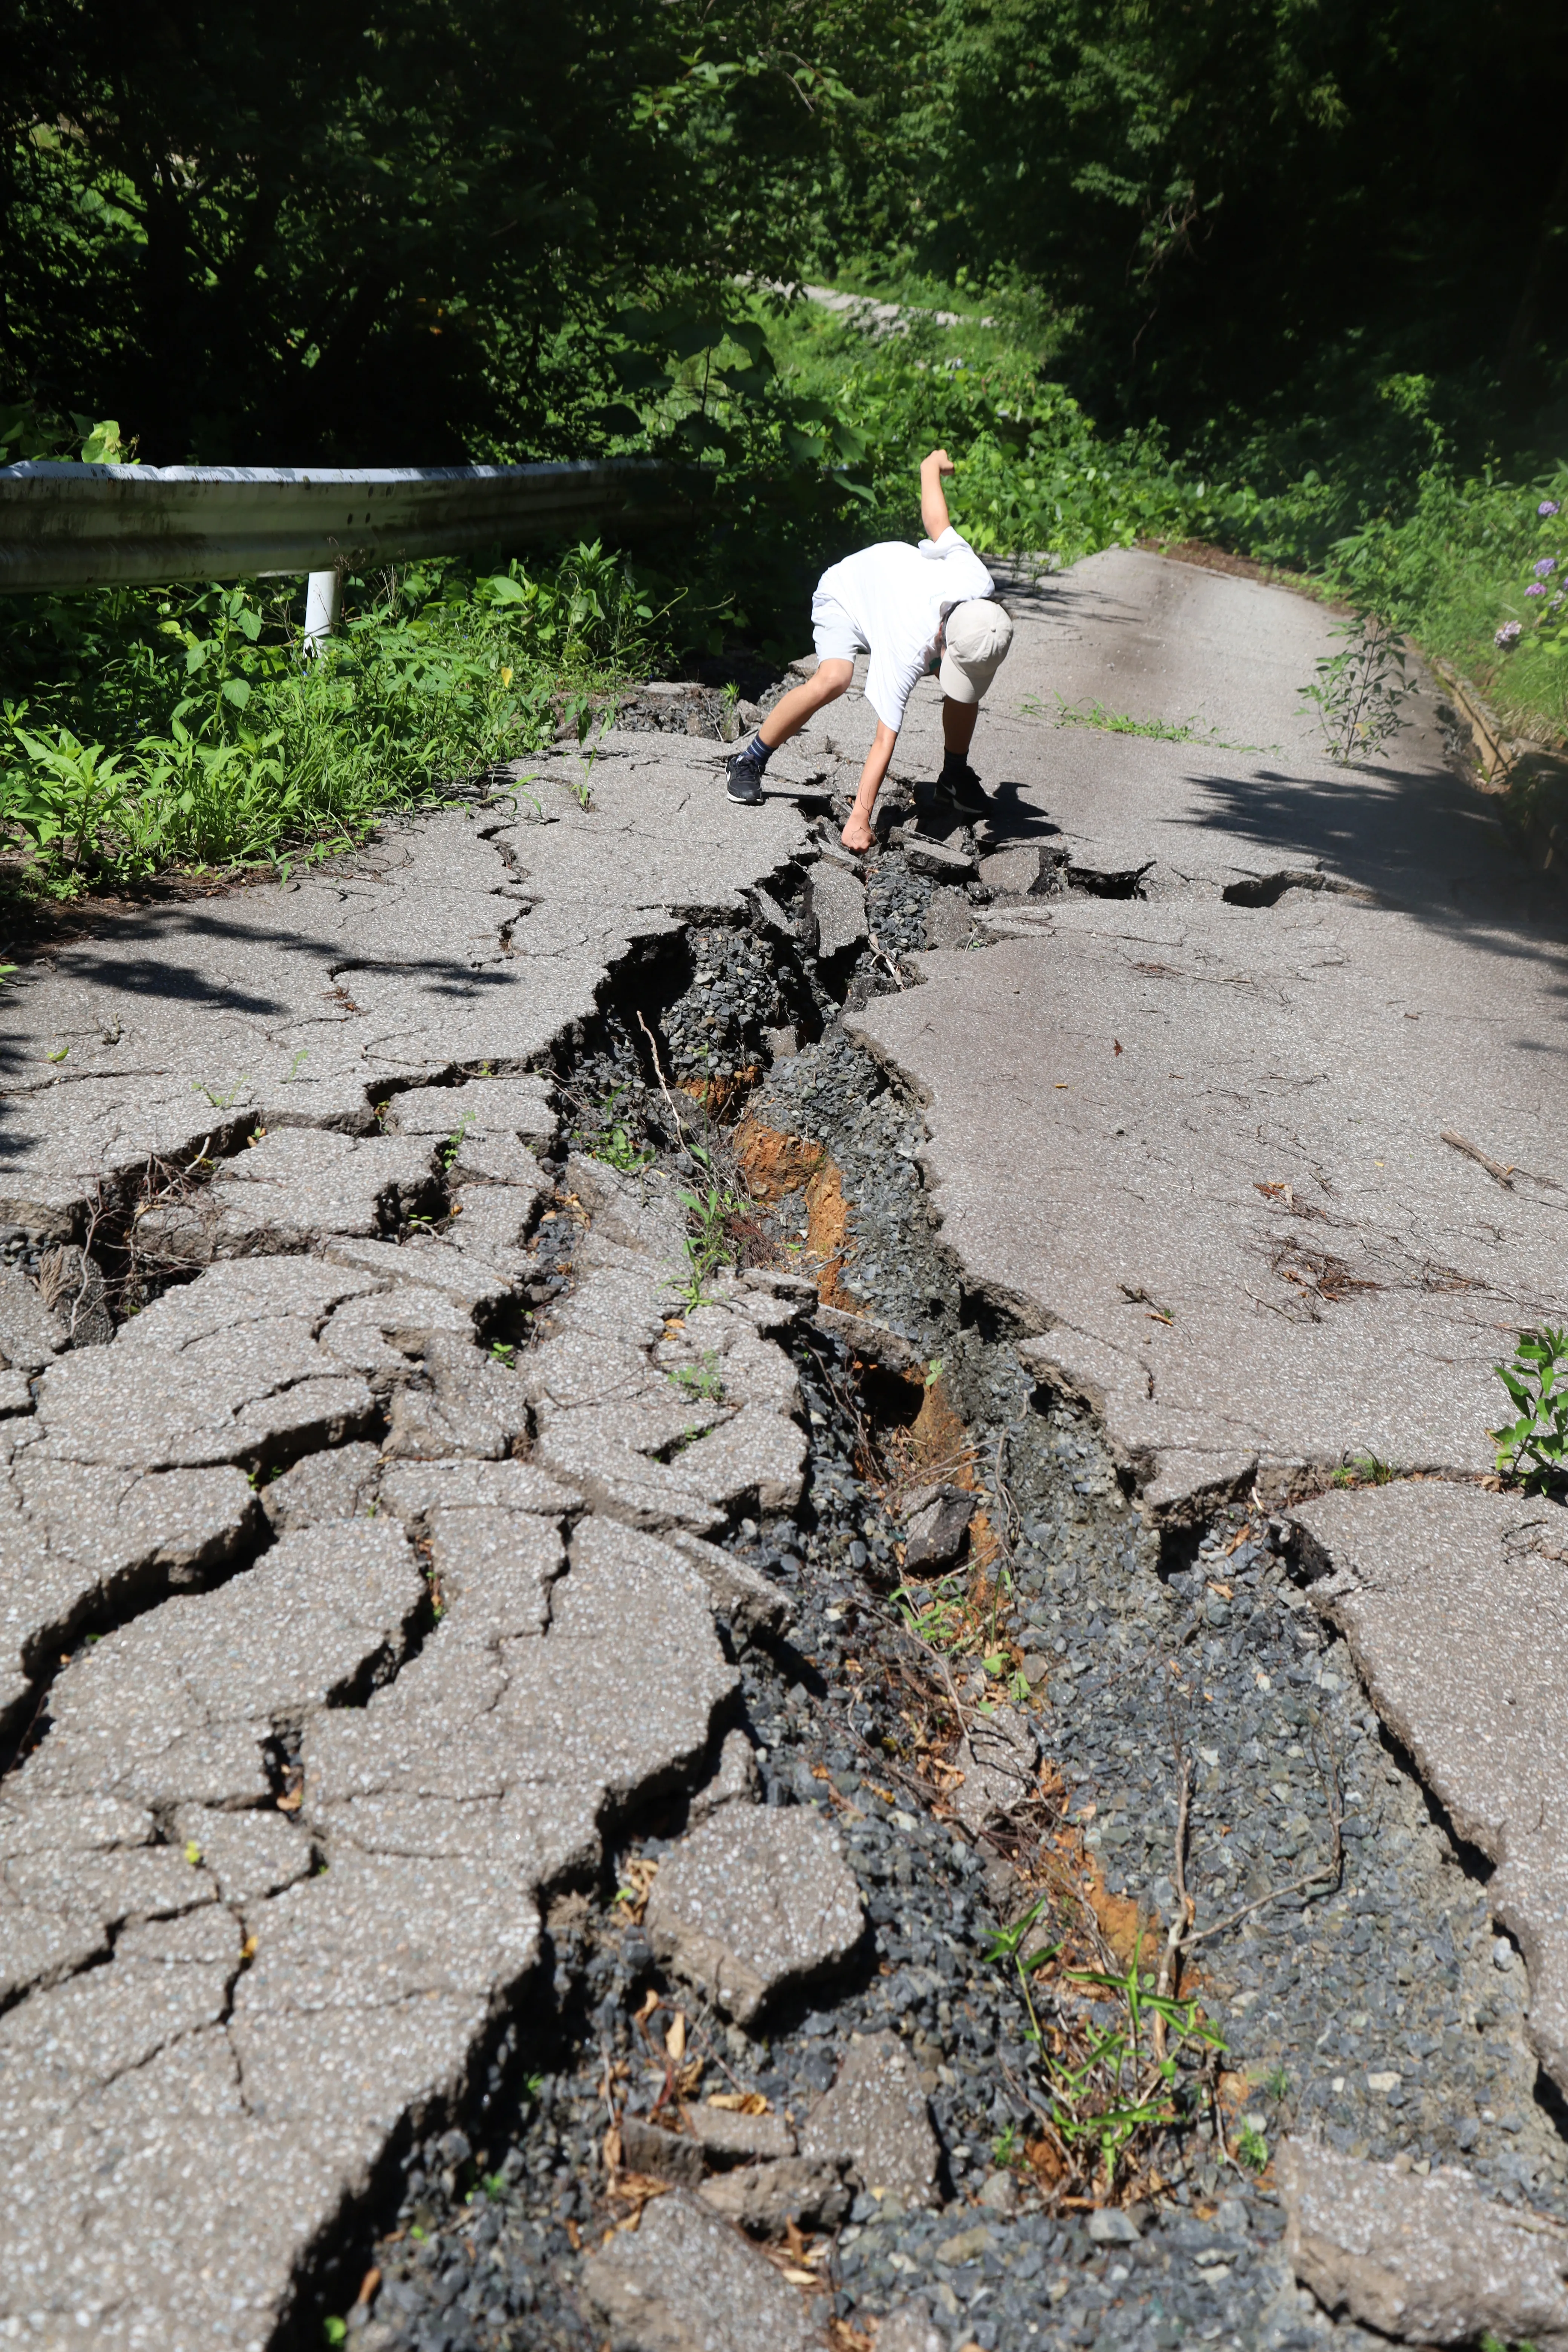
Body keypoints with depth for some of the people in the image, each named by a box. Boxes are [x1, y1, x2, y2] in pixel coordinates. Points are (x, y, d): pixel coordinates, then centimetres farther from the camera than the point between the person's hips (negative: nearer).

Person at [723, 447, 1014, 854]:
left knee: (966, 687, -8)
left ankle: (955, 778, 15)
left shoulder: (977, 581, -31)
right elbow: (885, 738, -44)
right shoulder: (907, 652, -44)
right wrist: (860, 818, -45)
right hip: (846, 593, -6)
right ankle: (749, 761, -17)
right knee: (832, 680, -33)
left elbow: (938, 524, -13)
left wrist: (932, 466, 7)